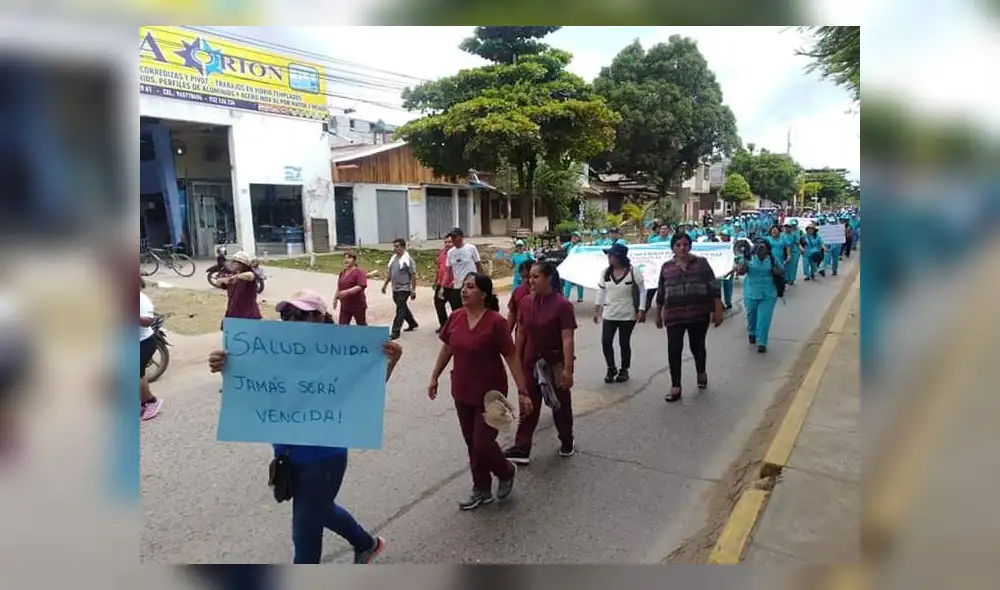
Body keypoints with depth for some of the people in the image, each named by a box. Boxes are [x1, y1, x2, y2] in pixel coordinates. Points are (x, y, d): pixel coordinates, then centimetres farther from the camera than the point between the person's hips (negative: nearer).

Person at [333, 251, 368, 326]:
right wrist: (335, 298, 12)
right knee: (341, 325, 3)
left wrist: (347, 291, -33)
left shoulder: (358, 272, -14)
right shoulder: (342, 273, 10)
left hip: (358, 305, -7)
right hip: (345, 305, 7)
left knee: (362, 325, 12)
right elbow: (339, 288, 20)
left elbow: (361, 286, -28)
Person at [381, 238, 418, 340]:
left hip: (404, 289, -8)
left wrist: (413, 290, -16)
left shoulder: (408, 259, -13)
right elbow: (390, 273, 19)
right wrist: (385, 284, 17)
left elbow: (413, 276, -14)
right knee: (403, 308, 18)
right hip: (395, 289, 8)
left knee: (400, 310, -7)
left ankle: (395, 331, -5)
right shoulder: (393, 258, 9)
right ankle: (413, 324, 35)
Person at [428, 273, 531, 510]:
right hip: (462, 393, 6)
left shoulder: (496, 322, -19)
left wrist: (522, 392, -17)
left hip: (490, 394, -6)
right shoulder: (455, 318, -2)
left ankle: (506, 472, 30)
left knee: (483, 443, -2)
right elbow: (447, 349, 11)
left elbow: (511, 357, -16)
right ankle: (482, 490, 33)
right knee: (471, 444, 15)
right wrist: (434, 377, 15)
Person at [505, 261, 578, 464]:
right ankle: (521, 449, 12)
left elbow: (567, 339, -20)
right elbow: (521, 334, 7)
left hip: (555, 364, -4)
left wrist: (568, 368, -25)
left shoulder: (562, 305, -18)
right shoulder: (526, 302, -1)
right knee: (528, 406, 7)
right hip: (531, 363, 4)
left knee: (560, 405, 14)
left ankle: (567, 442, 35)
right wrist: (517, 361, 9)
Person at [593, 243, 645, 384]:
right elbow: (601, 292, 8)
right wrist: (597, 310, 7)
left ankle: (624, 370, 25)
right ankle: (611, 369, 17)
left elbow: (642, 291, -6)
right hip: (609, 314, 3)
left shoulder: (634, 271, -11)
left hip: (627, 315, -3)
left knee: (624, 343, 7)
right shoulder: (605, 272, 1)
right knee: (606, 342, -3)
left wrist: (641, 310, -12)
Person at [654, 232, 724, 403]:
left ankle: (701, 373, 41)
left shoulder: (701, 263, 1)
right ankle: (675, 387, 3)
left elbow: (714, 288, 0)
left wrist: (718, 311, -5)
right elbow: (660, 293, 13)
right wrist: (658, 315, 15)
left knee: (697, 346, 13)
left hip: (699, 314, -1)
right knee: (674, 350, -5)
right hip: (674, 316, 1)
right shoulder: (666, 267, 6)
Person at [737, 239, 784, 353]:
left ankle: (761, 342, 2)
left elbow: (782, 271, 9)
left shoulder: (772, 259, 1)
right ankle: (752, 333, 46)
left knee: (764, 318, -5)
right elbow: (740, 272, -9)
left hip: (768, 294, 0)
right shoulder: (749, 258, -2)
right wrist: (745, 260, -23)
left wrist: (774, 269, -13)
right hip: (751, 293, 1)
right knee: (751, 316, 17)